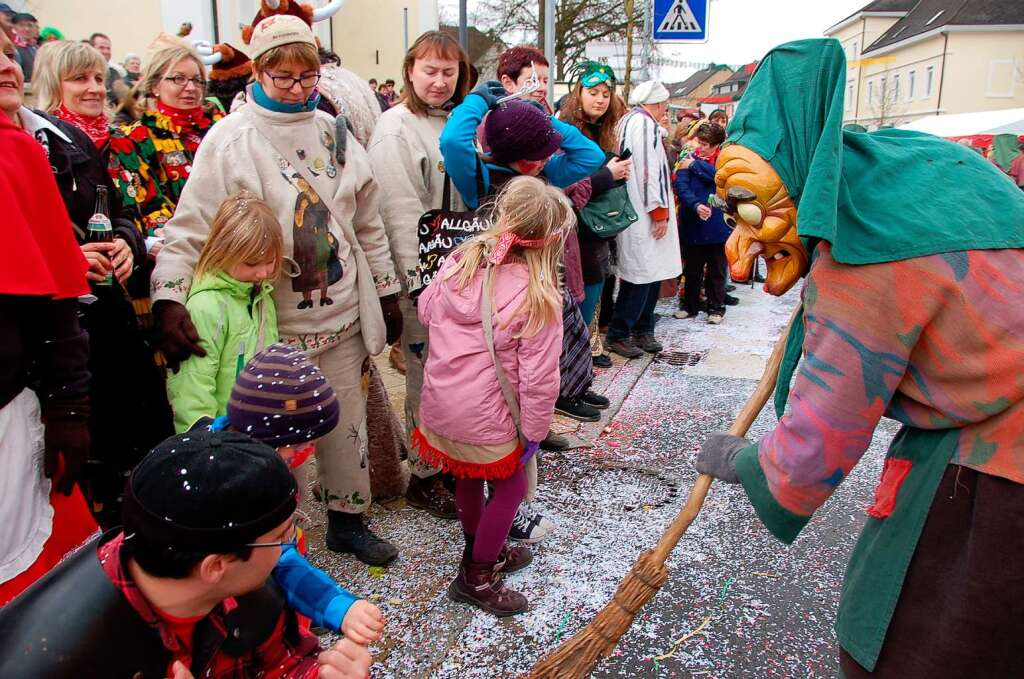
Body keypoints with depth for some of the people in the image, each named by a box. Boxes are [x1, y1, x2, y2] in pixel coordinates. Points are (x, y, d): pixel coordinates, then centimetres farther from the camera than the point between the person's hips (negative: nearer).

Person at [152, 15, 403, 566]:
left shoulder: (332, 132, 8)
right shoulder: (230, 140, -7)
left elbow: (368, 222, 13)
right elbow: (190, 228, -11)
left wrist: (387, 292, 13)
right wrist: (169, 300, -25)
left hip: (343, 311, 4)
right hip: (275, 322, -4)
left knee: (348, 422, 13)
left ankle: (348, 519, 33)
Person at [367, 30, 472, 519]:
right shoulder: (395, 129, -11)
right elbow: (401, 215, -17)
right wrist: (420, 285, -19)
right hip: (422, 280, -7)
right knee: (427, 379, 3)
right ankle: (423, 477, 20)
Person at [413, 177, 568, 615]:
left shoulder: (460, 261, -5)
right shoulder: (539, 297, -20)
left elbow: (425, 311, 10)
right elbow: (539, 376, -18)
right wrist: (534, 431, -5)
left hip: (439, 405, 6)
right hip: (486, 418, -6)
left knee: (469, 476, 26)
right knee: (509, 485, 17)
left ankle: (481, 552, 48)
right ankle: (477, 578, 27)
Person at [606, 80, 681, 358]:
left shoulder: (629, 120, 19)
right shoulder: (644, 123, -12)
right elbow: (648, 170, -18)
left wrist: (660, 131, 21)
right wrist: (660, 212, -17)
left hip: (639, 213, 10)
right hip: (644, 215, -10)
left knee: (652, 273, 13)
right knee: (641, 275, -6)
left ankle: (643, 330, 21)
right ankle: (618, 334, 3)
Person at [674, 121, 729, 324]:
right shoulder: (688, 159, 2)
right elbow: (681, 186, -12)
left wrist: (694, 165, -12)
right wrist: (696, 205, -27)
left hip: (717, 223, 0)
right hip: (692, 223, 1)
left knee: (716, 269, 10)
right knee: (692, 269, 12)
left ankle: (716, 307, 21)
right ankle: (690, 305, 25)